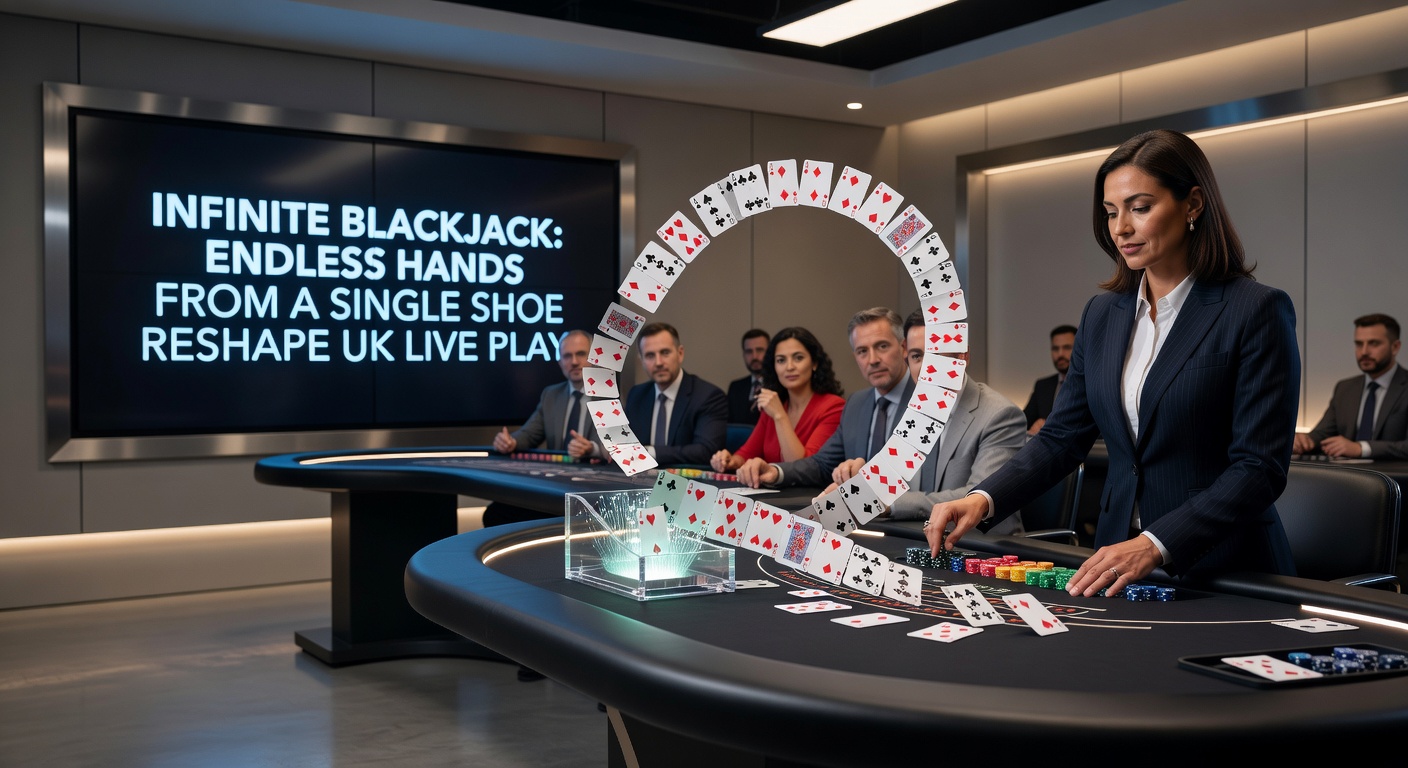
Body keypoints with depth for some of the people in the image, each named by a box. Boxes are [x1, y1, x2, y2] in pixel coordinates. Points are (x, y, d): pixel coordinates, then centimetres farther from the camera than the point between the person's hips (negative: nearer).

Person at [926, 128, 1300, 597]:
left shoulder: (1257, 312, -7)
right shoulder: (1102, 314, 10)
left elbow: (1260, 468, -13)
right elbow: (1062, 436, 11)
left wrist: (1154, 544, -25)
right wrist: (983, 500, -6)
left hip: (1221, 573, -4)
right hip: (1116, 566, 4)